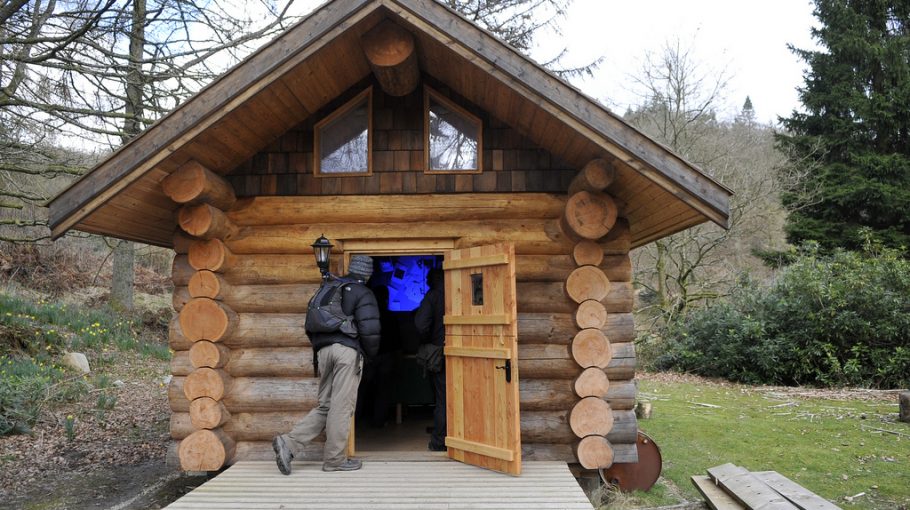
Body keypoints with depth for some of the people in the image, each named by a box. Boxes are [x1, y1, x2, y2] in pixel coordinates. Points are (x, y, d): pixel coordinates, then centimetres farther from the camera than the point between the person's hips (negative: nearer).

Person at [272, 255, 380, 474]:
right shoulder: (364, 294, -2)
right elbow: (369, 329, -12)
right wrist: (371, 353, 5)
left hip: (324, 350, 7)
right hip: (348, 351, -7)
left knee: (324, 406, 12)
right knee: (342, 406, 0)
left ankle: (288, 443, 1)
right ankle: (334, 459, 7)